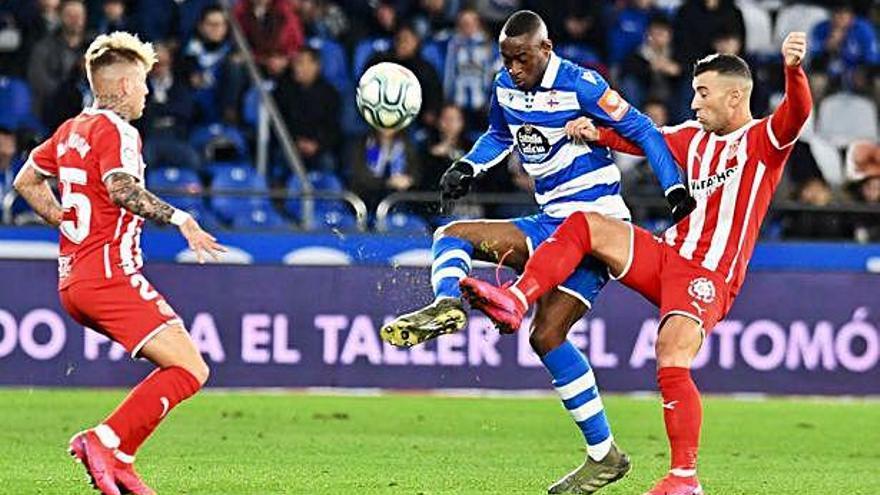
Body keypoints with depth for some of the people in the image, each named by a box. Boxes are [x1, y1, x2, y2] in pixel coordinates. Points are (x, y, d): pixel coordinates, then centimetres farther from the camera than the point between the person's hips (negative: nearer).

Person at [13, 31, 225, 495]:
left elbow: (26, 181, 30)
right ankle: (104, 441, -20)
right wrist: (181, 221, -28)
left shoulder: (70, 130, 18)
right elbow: (121, 188, -26)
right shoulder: (116, 130, -9)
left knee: (175, 363, 15)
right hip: (109, 274, -10)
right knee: (190, 370, -13)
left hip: (72, 278, 10)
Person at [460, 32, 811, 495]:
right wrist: (599, 135, 8)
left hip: (708, 278, -7)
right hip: (666, 255, 7)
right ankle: (515, 301, -17)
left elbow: (797, 114, -24)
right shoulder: (694, 137, 15)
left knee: (672, 366, -23)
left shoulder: (763, 140, -6)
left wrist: (793, 70, -45)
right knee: (584, 225, -6)